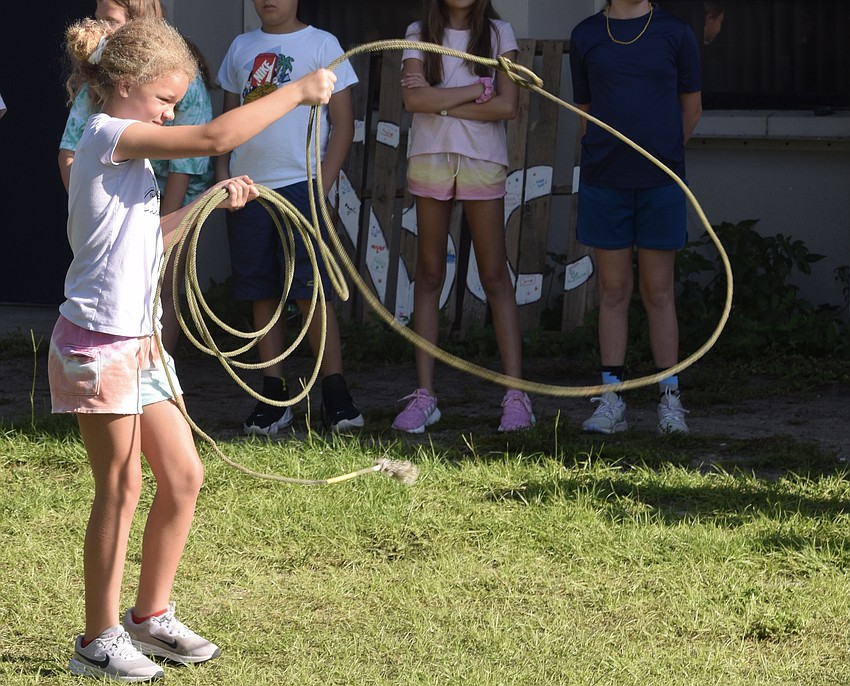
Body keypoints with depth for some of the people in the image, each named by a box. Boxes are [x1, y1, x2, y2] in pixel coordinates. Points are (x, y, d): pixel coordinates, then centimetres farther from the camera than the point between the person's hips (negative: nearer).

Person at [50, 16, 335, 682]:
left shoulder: (126, 148, 14)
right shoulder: (108, 136, -15)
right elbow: (214, 137, -26)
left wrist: (208, 204, 16)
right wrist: (297, 92, -20)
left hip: (139, 342, 9)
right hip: (99, 342, -9)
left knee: (184, 476, 10)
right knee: (120, 488, -2)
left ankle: (151, 616, 23)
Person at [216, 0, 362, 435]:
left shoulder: (320, 45, 2)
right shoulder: (241, 48, 14)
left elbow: (343, 122, 0)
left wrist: (323, 185, -8)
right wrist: (222, 175, 6)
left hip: (299, 183, -4)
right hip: (247, 187, 4)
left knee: (310, 292, -8)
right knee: (262, 296, 5)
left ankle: (335, 396, -4)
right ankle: (273, 397, 9)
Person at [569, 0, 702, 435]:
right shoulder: (586, 36, 6)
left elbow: (691, 108, 10)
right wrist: (608, 159, 12)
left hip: (660, 184, -1)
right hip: (604, 182, 1)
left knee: (658, 291, 2)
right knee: (613, 290, 4)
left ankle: (670, 400, 7)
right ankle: (612, 402, 8)